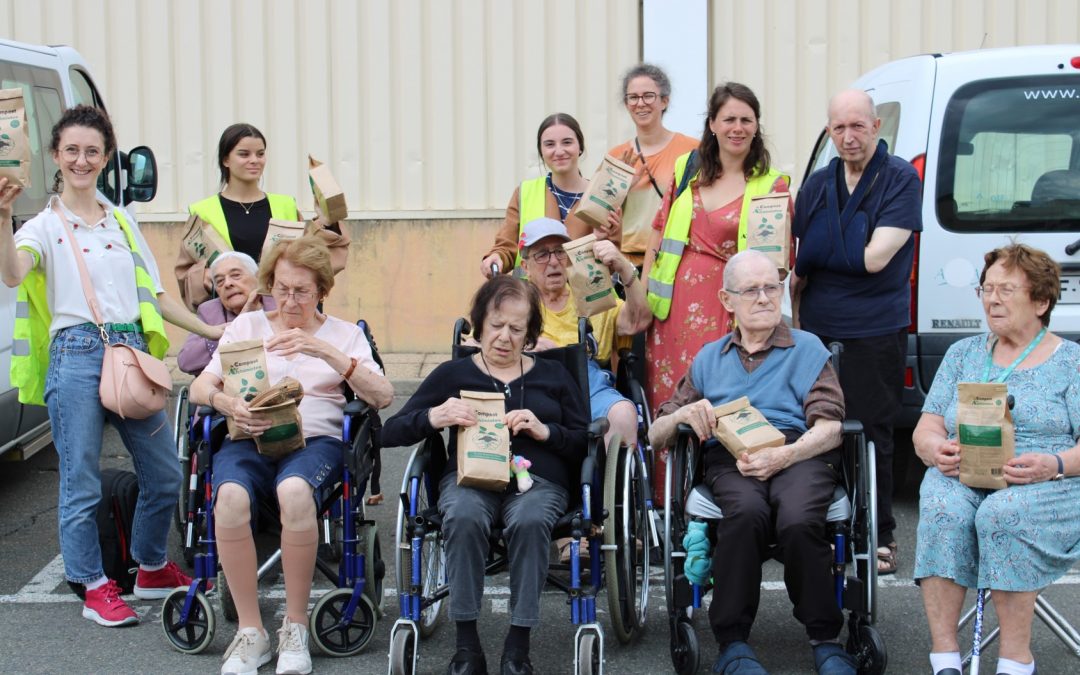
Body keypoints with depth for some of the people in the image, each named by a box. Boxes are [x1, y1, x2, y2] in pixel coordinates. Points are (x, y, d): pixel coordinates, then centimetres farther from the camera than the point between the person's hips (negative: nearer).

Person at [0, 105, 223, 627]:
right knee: (82, 484, -2)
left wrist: (209, 330, 21)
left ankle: (152, 571, 27)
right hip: (76, 355, -5)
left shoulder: (123, 221, 18)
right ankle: (96, 589, 12)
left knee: (164, 474, 8)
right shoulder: (45, 225, 2)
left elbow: (154, 294, 22)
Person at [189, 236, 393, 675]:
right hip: (248, 439, 2)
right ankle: (250, 631, -19)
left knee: (294, 490, -38)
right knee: (230, 497, -35)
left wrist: (324, 351, -14)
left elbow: (382, 396, -1)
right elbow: (199, 387, 9)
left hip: (315, 440, -1)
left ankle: (295, 627, -20)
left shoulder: (344, 334, 16)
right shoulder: (247, 325, 20)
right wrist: (228, 404, -16)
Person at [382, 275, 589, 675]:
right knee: (464, 516, -37)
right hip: (469, 476, 0)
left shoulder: (553, 376, 23)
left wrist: (545, 430, -4)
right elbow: (391, 432, 14)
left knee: (529, 520, -37)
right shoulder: (454, 374, 20)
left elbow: (585, 443, 14)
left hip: (538, 479, 0)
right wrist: (434, 417, -6)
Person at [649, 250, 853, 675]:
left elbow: (830, 427, 7)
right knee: (747, 513, -36)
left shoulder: (807, 348, 21)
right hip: (729, 458, 1)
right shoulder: (708, 358, 28)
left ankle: (825, 639, -16)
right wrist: (685, 414, -1)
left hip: (800, 453, -1)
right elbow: (656, 435, 24)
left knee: (798, 521, -36)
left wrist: (784, 456, -13)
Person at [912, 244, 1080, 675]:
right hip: (960, 478, 3)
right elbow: (926, 430, 14)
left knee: (1004, 513, -36)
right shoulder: (963, 354, 21)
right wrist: (937, 450, -9)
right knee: (942, 509, -32)